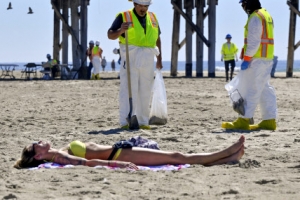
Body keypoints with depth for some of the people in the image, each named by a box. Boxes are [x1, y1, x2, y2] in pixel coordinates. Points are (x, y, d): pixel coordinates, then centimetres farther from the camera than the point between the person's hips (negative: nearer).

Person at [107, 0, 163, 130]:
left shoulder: (153, 18, 14)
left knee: (145, 92, 7)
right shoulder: (124, 17, -1)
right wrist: (120, 30, -25)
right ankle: (125, 122, -11)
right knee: (128, 90, -10)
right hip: (130, 57, -5)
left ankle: (142, 121, 13)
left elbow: (157, 39, 21)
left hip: (147, 59, 5)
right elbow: (110, 35, -4)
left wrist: (159, 59, 18)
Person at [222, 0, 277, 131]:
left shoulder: (255, 17, -13)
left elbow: (254, 41, -19)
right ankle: (269, 120, 9)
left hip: (256, 59, -10)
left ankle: (243, 121, -7)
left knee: (250, 89, -8)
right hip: (267, 60, 10)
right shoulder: (266, 15, 18)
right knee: (265, 89, 10)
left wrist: (246, 59, -19)